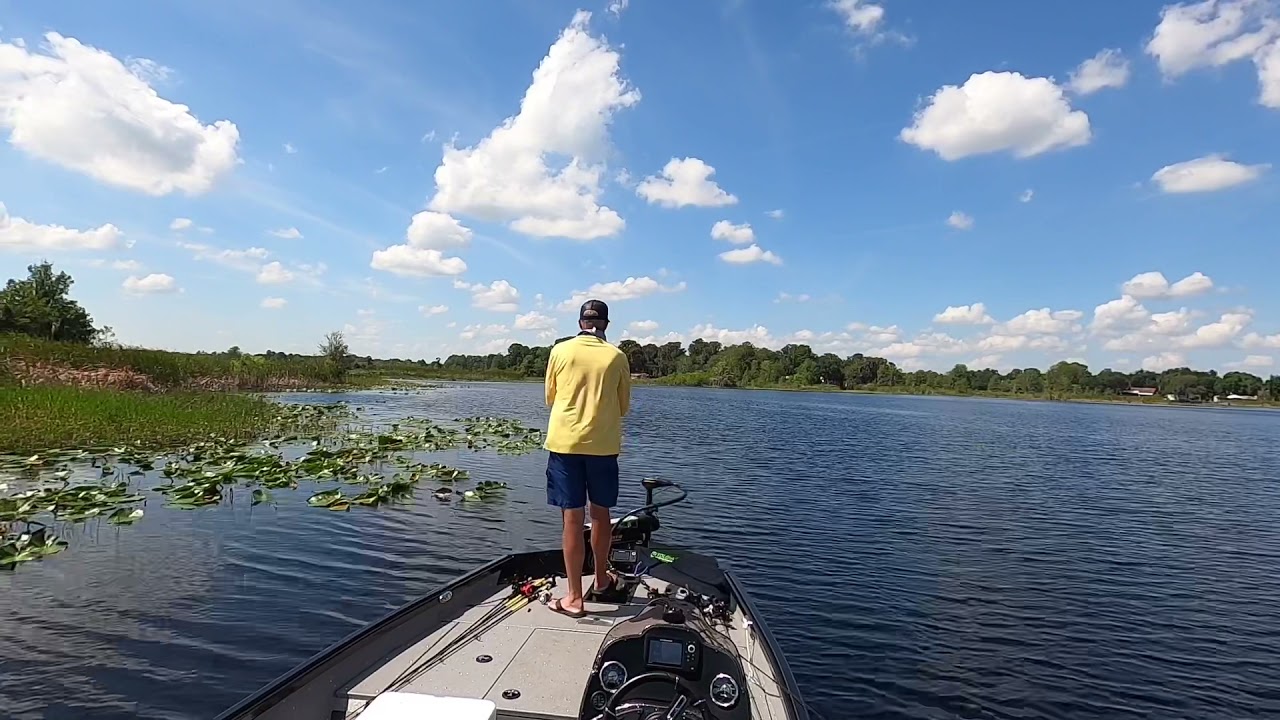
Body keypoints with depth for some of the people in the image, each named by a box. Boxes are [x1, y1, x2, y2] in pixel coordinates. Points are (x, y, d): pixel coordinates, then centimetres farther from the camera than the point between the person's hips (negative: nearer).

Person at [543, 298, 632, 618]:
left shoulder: (560, 350, 0)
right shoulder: (617, 356, 0)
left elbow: (550, 398, 11)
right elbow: (623, 406, 8)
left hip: (564, 443, -1)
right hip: (603, 444, 1)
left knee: (572, 519, 3)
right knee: (600, 513, 17)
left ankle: (574, 597, 9)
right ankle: (601, 577, 35)